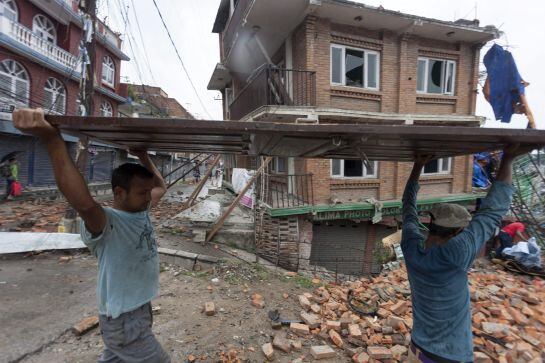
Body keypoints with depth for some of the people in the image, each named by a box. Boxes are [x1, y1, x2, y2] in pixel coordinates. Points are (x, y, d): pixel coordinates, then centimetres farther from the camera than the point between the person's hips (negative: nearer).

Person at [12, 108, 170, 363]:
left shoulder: (142, 212, -1)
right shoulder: (105, 224, -26)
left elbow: (161, 186, 12)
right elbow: (84, 203, -48)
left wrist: (142, 155, 4)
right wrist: (51, 140, -54)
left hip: (140, 309, 8)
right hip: (124, 320, -8)